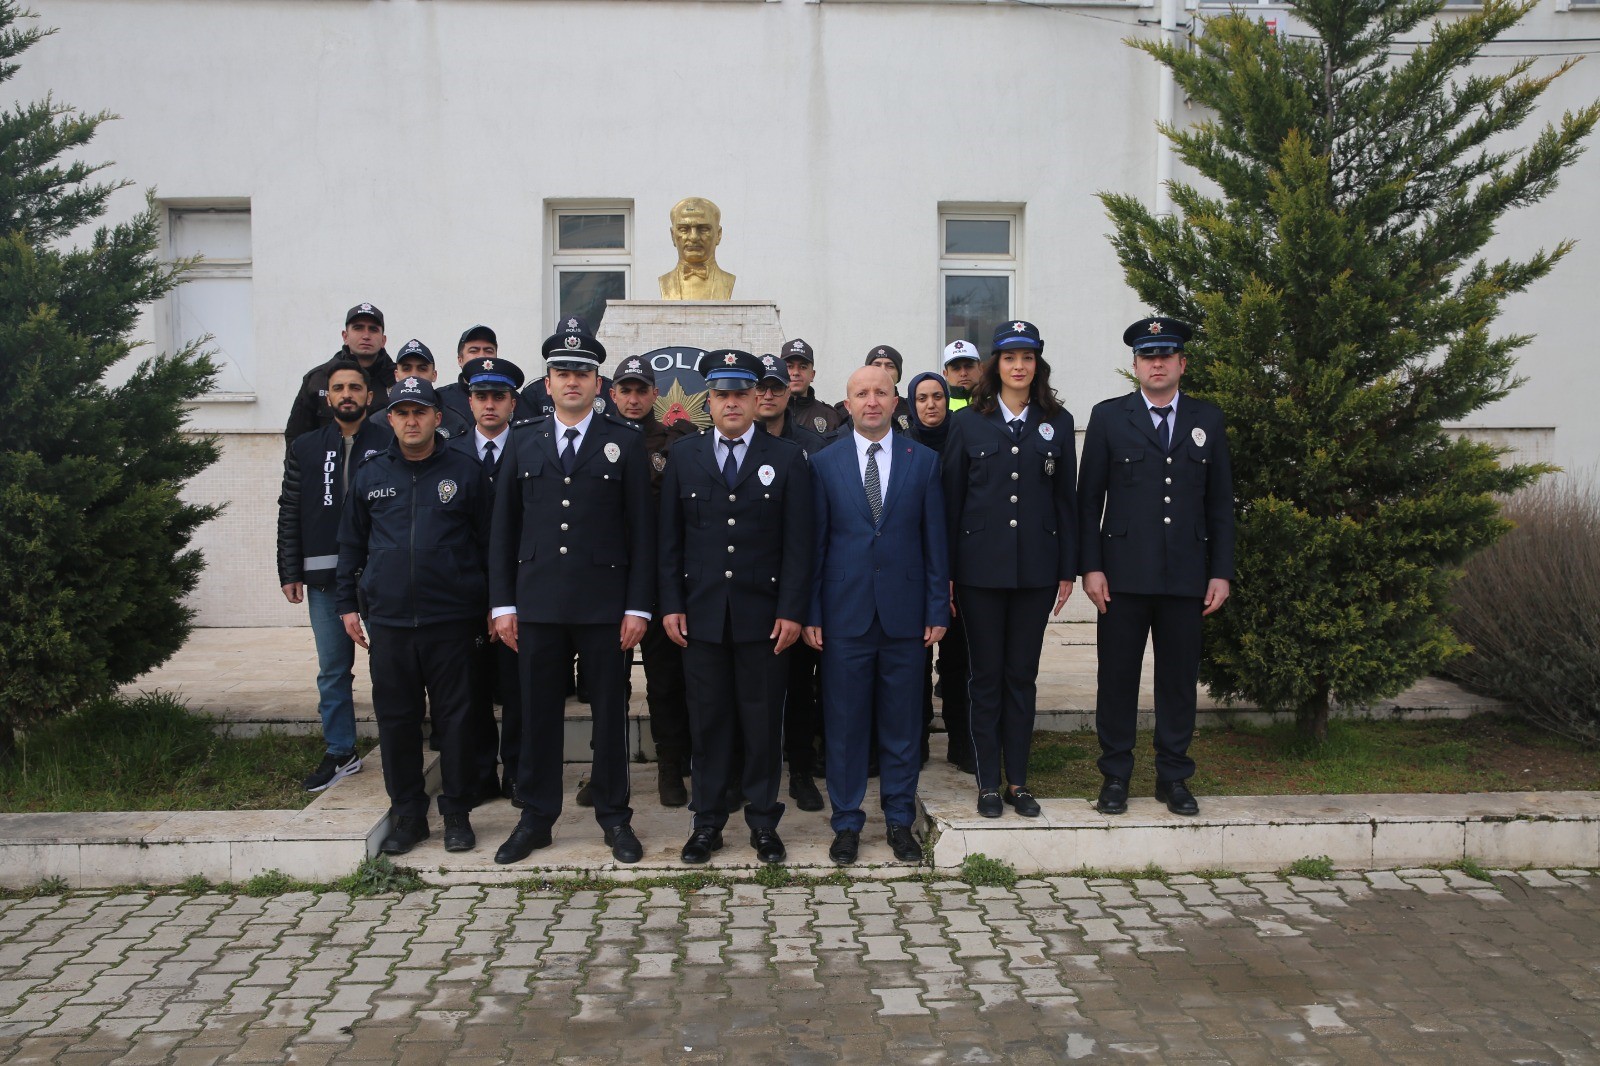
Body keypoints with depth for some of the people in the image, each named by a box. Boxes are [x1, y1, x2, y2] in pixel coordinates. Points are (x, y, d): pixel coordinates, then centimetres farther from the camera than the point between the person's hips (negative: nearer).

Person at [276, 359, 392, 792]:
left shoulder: (391, 442, -1)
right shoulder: (305, 448, 10)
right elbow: (290, 514, 10)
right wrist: (290, 573, 4)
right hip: (324, 577, 3)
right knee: (332, 670, 11)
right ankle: (340, 753, 23)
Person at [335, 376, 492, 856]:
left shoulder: (465, 471, 2)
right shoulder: (371, 475, 10)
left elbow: (488, 542, 4)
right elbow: (351, 543, 16)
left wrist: (492, 605, 3)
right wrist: (347, 603, 12)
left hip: (451, 619, -2)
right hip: (388, 619, 3)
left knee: (455, 717, 3)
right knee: (396, 720, 7)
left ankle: (457, 814, 15)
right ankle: (407, 814, 20)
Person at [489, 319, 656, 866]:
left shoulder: (625, 442, 1)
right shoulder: (523, 441, 8)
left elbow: (642, 530, -1)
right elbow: (504, 527, 8)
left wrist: (638, 606, -6)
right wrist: (503, 602, 3)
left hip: (605, 604, -2)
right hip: (538, 602, 2)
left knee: (610, 712, 7)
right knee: (538, 712, 9)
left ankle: (614, 817, 21)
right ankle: (536, 818, 22)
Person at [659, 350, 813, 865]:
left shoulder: (787, 458, 2)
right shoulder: (683, 456, 8)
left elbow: (798, 543, -1)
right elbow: (670, 538, 7)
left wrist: (791, 611, -7)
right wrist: (671, 605, 0)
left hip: (764, 612, -1)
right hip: (702, 611, 1)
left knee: (763, 719, 6)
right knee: (709, 719, 8)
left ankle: (763, 820, 19)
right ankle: (708, 819, 20)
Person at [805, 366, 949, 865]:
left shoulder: (924, 461, 5)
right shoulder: (824, 463, 3)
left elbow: (935, 540, 5)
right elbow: (814, 543, 3)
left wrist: (937, 609, 1)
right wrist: (810, 613, -1)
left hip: (904, 614, 1)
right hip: (845, 615, 0)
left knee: (902, 724, 9)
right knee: (844, 724, 6)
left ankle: (900, 822, 24)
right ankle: (846, 823, 20)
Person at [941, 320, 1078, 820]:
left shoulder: (1057, 422, 7)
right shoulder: (968, 422, 3)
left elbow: (1066, 498, 8)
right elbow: (951, 498, 2)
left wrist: (1068, 568, 4)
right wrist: (946, 571, -1)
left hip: (1035, 568, 1)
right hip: (981, 567, -1)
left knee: (1022, 675, 8)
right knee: (986, 676, 5)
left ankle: (1018, 780, 19)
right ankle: (988, 782, 15)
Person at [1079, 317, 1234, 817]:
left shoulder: (1208, 419, 10)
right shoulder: (1108, 416, 3)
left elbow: (1220, 502, 9)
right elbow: (1089, 498, 1)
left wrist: (1221, 572, 3)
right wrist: (1091, 566, -6)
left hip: (1187, 573, 2)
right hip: (1124, 571, -2)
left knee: (1180, 678, 8)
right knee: (1117, 677, 4)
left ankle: (1174, 777, 21)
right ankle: (1115, 776, 17)